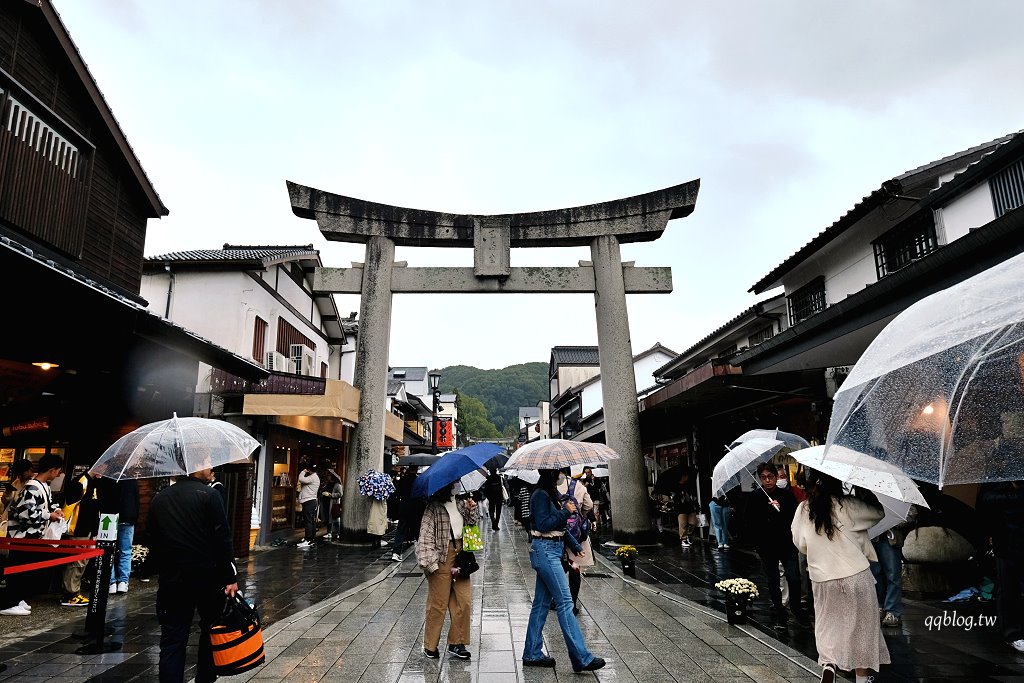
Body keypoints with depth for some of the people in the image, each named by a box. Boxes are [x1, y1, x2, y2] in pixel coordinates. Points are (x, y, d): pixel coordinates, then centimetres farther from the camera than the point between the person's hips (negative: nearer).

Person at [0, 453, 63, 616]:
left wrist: (55, 509, 4)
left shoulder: (44, 485, 8)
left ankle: (18, 599, 25)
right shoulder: (32, 488, -24)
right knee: (19, 570, -3)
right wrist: (49, 516, -17)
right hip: (22, 536, -10)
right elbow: (26, 514, -28)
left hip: (33, 535, 10)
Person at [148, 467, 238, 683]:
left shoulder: (158, 499, 9)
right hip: (207, 576, -4)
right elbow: (222, 539, -14)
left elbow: (152, 541, 14)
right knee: (211, 632, 15)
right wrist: (231, 577, -10)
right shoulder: (208, 494, -10)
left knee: (172, 641, 7)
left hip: (172, 578, 4)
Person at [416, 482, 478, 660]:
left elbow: (474, 525, 16)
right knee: (438, 603, 3)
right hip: (442, 557, -6)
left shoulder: (461, 503, 9)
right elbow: (426, 535, -14)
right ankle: (430, 646, 19)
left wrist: (471, 511, -4)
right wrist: (430, 562, -20)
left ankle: (456, 644, 18)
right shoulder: (433, 507, -10)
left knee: (464, 601, 5)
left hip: (461, 553, 6)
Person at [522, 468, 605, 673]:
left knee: (541, 603, 13)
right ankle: (581, 658, -4)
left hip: (551, 551, 10)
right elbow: (543, 525, -20)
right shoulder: (541, 495, -14)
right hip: (545, 551, -10)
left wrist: (575, 546, 13)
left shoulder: (552, 494, 15)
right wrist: (565, 512, -16)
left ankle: (532, 654, 21)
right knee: (565, 602, -8)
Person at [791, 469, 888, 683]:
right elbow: (879, 513, 1)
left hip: (822, 579, 2)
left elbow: (800, 545, 3)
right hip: (856, 576, -1)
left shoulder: (802, 510, -5)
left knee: (827, 625, 15)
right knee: (861, 625, 17)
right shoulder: (848, 506, -13)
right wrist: (868, 497, 18)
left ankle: (828, 664, -7)